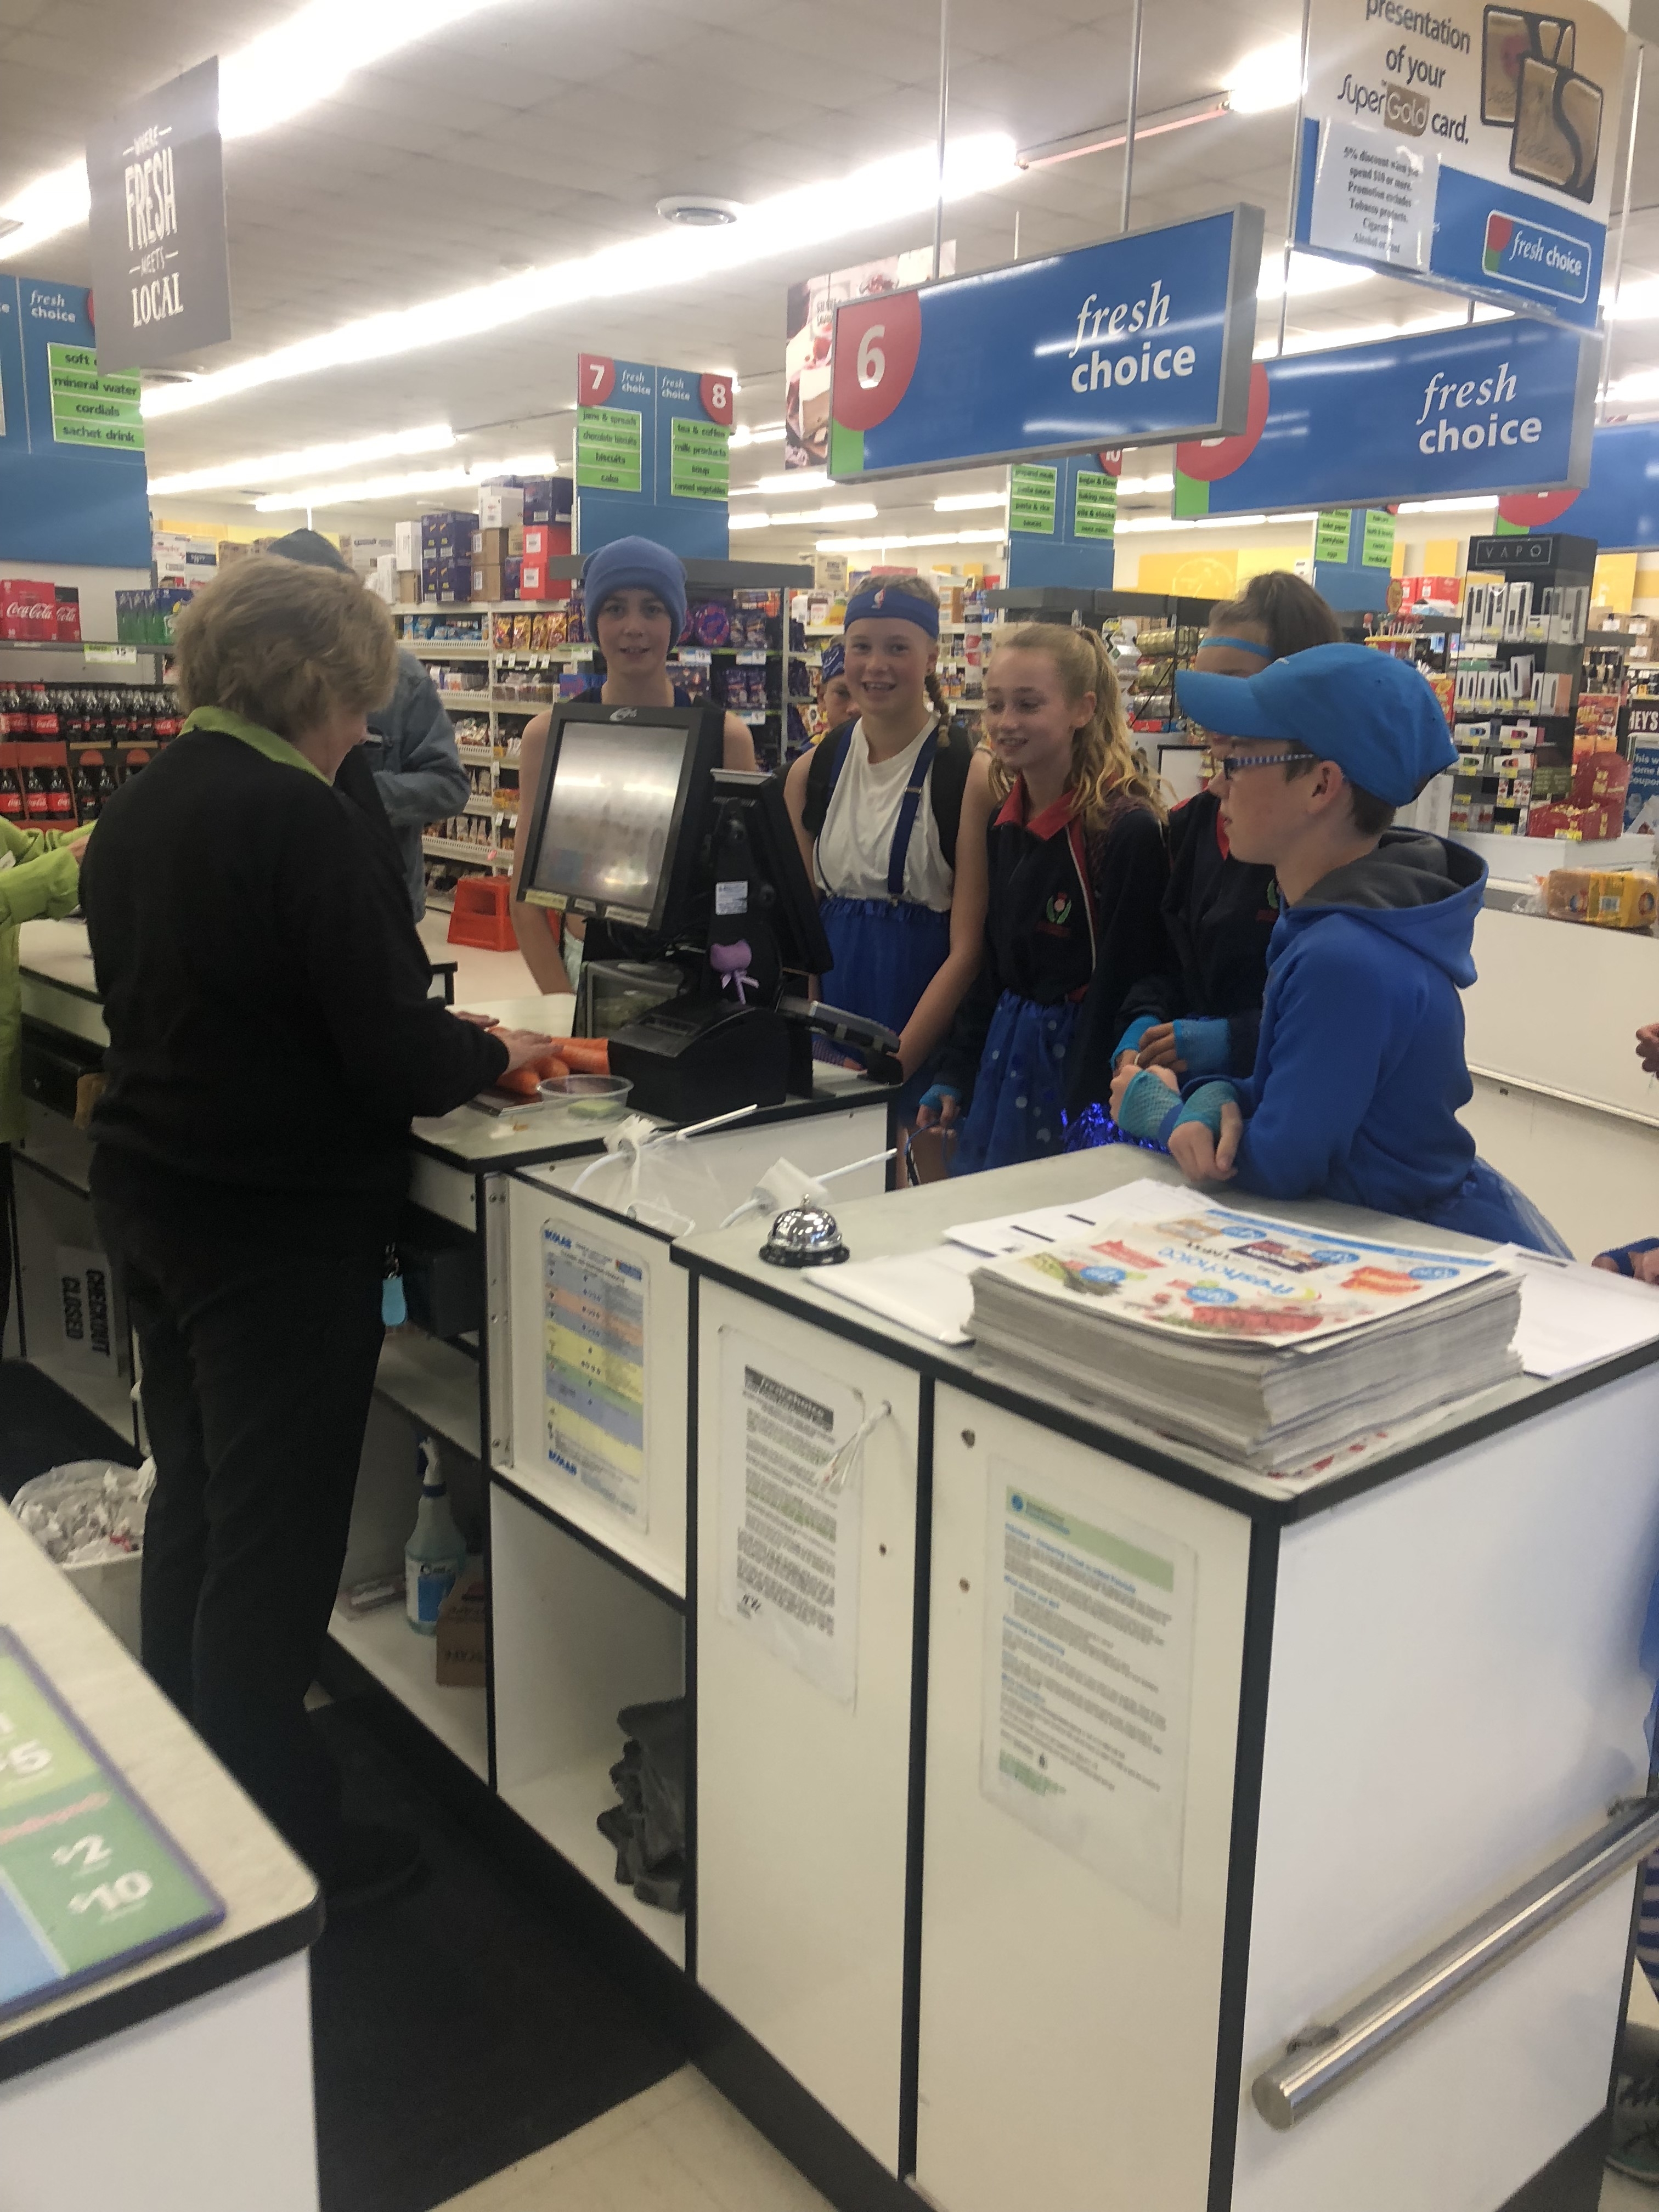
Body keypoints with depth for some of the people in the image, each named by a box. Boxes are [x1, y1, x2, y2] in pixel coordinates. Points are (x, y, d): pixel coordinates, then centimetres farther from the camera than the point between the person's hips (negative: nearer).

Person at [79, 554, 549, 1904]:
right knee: (274, 1540, 3)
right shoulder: (307, 820, -20)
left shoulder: (137, 809, 7)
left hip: (148, 1197, 9)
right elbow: (393, 1051, -22)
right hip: (282, 1229, -9)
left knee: (190, 1506, 21)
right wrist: (494, 1056, -2)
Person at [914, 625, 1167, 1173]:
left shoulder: (1127, 828, -17)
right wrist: (954, 1075, 10)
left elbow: (1121, 984, -17)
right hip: (1003, 1054, 7)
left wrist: (1085, 1115, -19)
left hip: (1079, 1055, -7)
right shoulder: (1006, 823, 6)